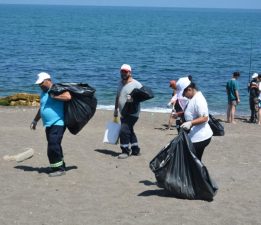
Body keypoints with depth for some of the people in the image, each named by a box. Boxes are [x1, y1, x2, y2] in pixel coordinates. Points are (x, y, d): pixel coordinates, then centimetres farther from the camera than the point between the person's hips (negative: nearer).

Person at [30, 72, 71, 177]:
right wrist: (35, 120, 30)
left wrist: (53, 96, -21)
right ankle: (59, 166, 22)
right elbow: (41, 109, 30)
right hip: (48, 125, 9)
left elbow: (68, 96, -28)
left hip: (58, 124, -9)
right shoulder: (43, 93, 18)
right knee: (53, 146, 12)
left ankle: (59, 168, -6)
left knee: (53, 146, -14)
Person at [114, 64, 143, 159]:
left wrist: (133, 99, -29)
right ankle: (135, 150, 29)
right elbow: (117, 97, 22)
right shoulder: (120, 83, 13)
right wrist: (116, 109, 22)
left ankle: (126, 151, -5)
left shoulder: (136, 84, -10)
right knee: (129, 131, 15)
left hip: (132, 113, -8)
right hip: (123, 113, 8)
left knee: (124, 131, -16)